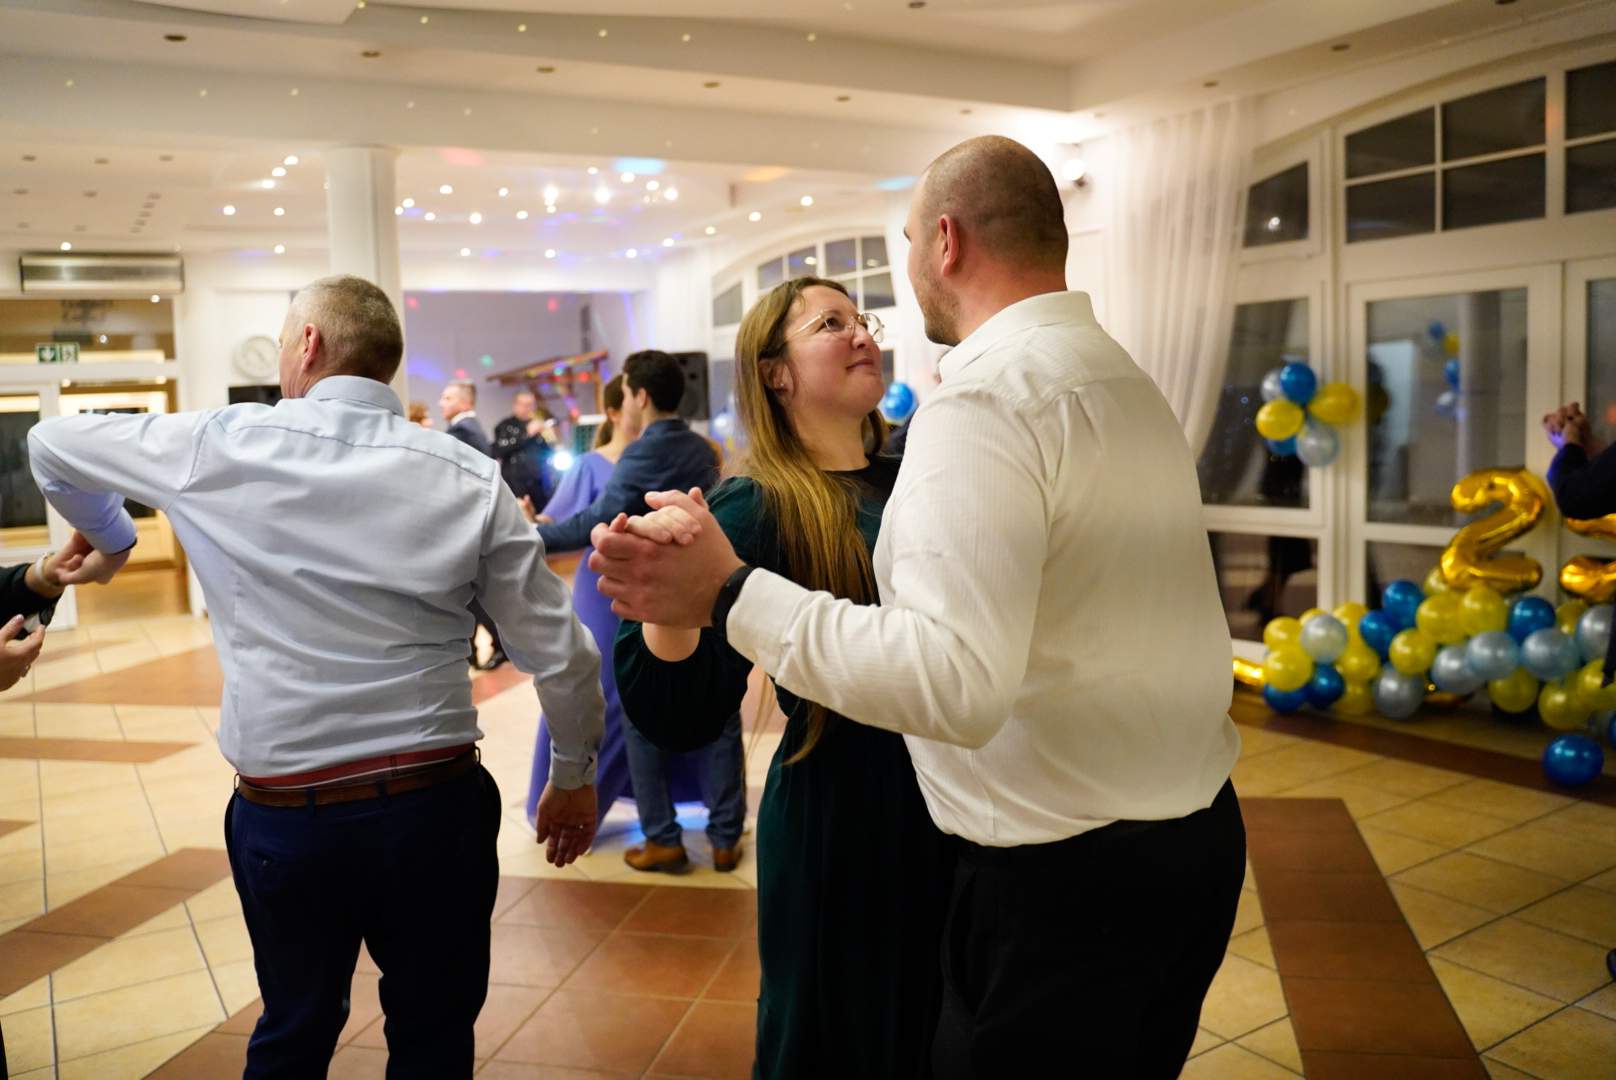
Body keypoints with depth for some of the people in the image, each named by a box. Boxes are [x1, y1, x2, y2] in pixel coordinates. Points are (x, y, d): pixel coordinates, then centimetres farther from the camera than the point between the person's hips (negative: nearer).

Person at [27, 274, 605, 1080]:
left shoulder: (218, 446, -4)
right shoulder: (470, 478, -5)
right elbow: (561, 655, -4)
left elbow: (53, 442, 15)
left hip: (284, 810, 1)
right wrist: (574, 776, 11)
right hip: (437, 803, 0)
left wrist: (109, 540, 35)